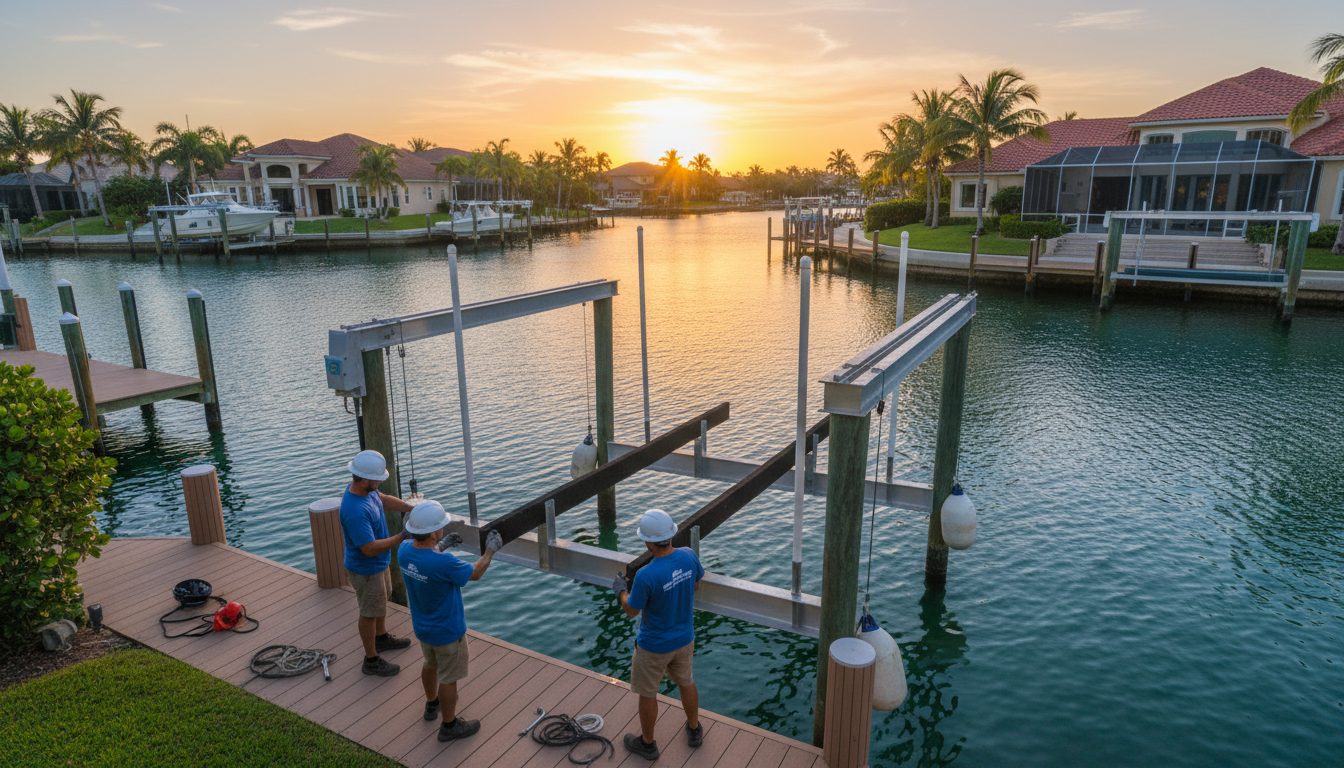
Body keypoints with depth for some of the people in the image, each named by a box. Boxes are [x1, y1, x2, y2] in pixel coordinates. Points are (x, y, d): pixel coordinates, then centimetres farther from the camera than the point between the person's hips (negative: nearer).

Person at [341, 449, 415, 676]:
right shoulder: (355, 511, -39)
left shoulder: (366, 489, -11)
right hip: (366, 570, -9)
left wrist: (413, 508, 5)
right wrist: (402, 537, -28)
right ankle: (371, 660, 31)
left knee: (381, 600, 29)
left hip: (379, 563, 9)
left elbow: (383, 499, 12)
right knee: (369, 613, 10)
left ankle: (381, 638, 53)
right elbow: (370, 549, -36)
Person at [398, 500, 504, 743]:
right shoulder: (444, 564, -37)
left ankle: (432, 704, 54)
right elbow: (474, 574, -18)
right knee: (448, 678, 14)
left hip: (422, 627, 7)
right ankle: (449, 725, 32)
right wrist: (491, 550, -5)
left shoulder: (404, 550, -17)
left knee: (430, 664, 31)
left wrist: (441, 546, 12)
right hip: (447, 632, -7)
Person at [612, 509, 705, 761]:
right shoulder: (689, 556, -19)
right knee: (685, 682, 28)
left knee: (647, 693, 19)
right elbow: (696, 584, 2)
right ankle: (694, 730, 49)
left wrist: (621, 590, 1)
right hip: (685, 638, 5)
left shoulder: (646, 576, -35)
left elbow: (631, 611, -18)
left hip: (654, 647, -5)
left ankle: (647, 743, 40)